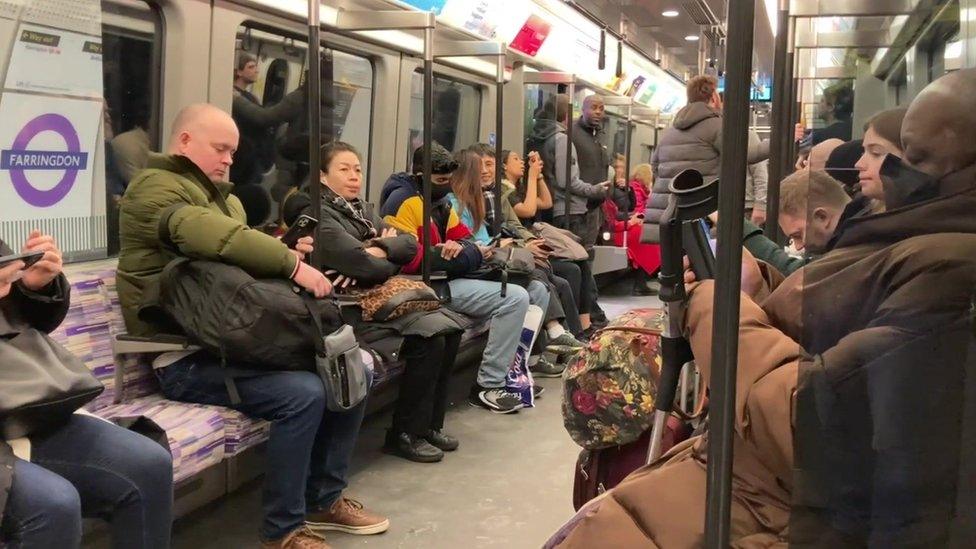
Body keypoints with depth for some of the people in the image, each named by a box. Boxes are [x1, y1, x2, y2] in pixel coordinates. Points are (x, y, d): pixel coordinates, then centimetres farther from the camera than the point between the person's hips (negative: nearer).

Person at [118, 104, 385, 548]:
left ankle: (324, 499, 14)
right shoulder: (155, 188, -9)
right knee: (304, 392, -28)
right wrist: (291, 263, -25)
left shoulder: (221, 195, 23)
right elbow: (217, 237, -27)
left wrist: (284, 254, 1)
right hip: (187, 357, -9)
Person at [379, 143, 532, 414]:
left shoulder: (440, 200, 14)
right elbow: (412, 261, -22)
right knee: (516, 299, -18)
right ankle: (488, 387, -13)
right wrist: (473, 256, -14)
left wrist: (460, 248, -12)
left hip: (447, 279, 10)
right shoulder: (403, 201, -15)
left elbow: (465, 239, 16)